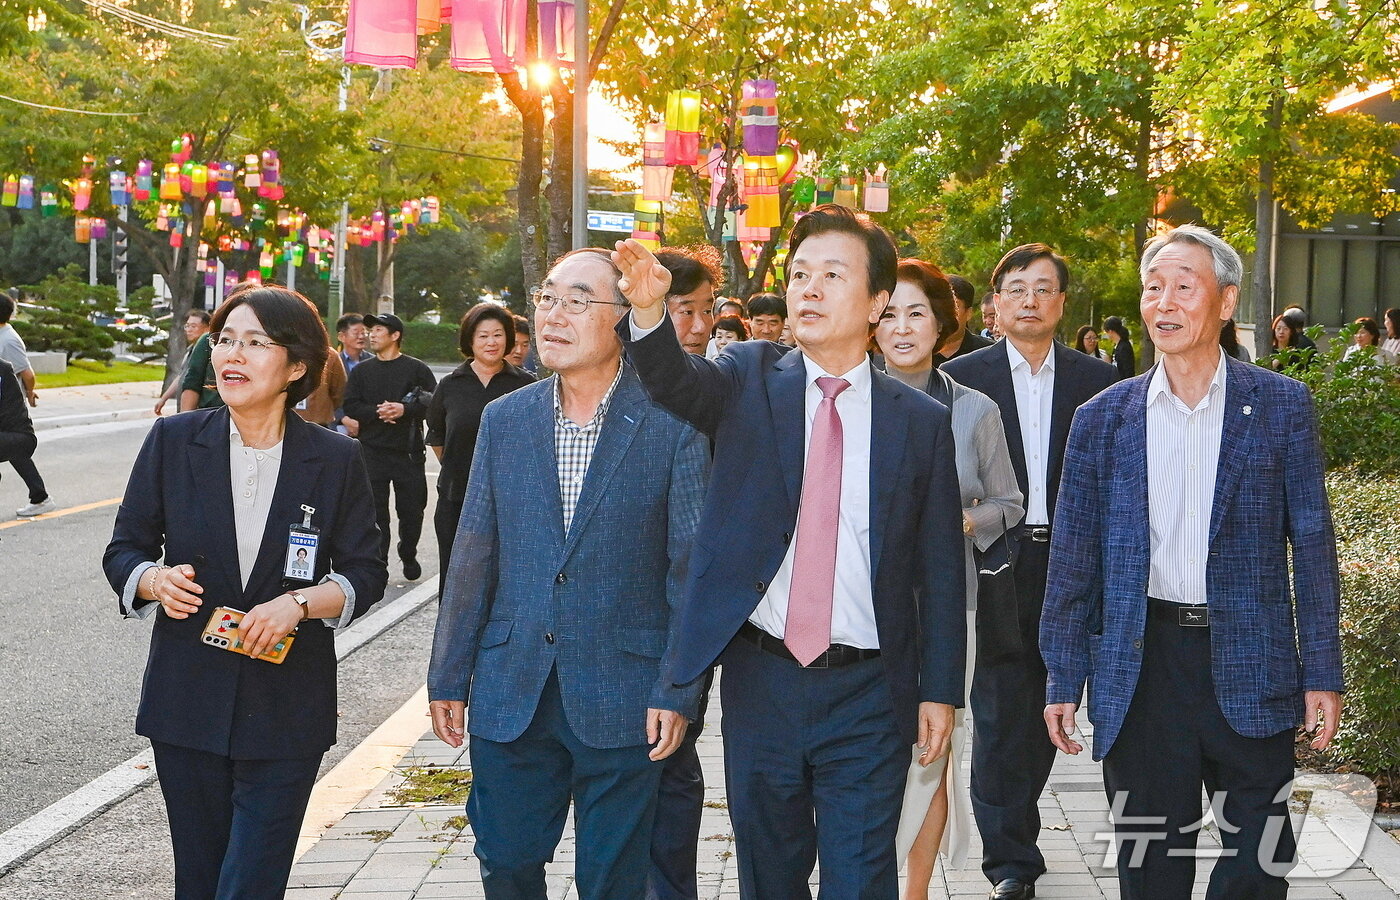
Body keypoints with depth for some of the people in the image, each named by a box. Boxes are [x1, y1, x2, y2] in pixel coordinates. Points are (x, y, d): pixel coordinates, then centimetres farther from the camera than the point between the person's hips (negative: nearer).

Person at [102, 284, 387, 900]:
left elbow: (364, 573, 3)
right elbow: (123, 550, 7)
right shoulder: (173, 441, 1)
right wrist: (156, 580, -16)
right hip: (187, 703, 2)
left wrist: (298, 604, -16)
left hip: (288, 708, -2)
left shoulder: (335, 461, -1)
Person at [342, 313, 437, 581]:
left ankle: (408, 556, 26)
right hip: (372, 451, 2)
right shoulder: (362, 371, 12)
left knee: (412, 509, 5)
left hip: (408, 451, -2)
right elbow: (350, 407, 4)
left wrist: (404, 410, -19)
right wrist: (377, 412, -13)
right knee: (375, 511, 1)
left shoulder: (417, 369, 3)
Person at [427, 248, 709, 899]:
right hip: (510, 694, 4)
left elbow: (692, 568, -6)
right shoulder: (504, 419, 6)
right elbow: (474, 558, 9)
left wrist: (678, 691, -10)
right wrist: (448, 676, 9)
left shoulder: (672, 423, -6)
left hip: (622, 698, -3)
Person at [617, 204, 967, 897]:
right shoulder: (751, 380, 2)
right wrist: (647, 310, -41)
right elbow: (677, 382, -20)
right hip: (761, 682, 1)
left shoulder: (922, 422, 2)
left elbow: (939, 569, 4)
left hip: (868, 692, -1)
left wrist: (939, 691, 1)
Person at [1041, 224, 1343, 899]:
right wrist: (1063, 681, 4)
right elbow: (1073, 559, 6)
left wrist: (1322, 673, -3)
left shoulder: (1282, 406, 1)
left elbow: (1311, 544, 1)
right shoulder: (1102, 420, 4)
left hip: (1250, 665, -1)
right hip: (1142, 663, 1)